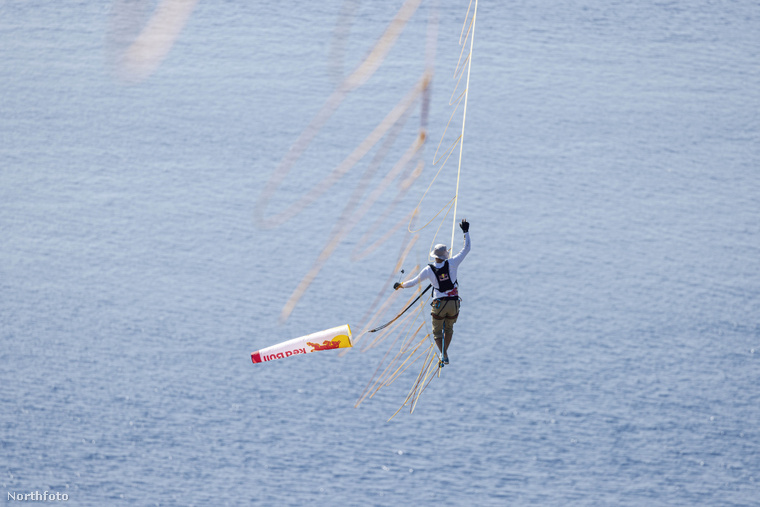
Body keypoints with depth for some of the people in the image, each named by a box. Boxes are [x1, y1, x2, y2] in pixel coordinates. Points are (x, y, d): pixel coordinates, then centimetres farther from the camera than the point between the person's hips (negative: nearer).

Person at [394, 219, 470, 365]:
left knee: (437, 332, 12)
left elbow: (414, 282, 1)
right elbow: (466, 249, 1)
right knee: (449, 328, 25)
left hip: (439, 304, -2)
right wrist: (466, 231, 11)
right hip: (454, 303, 2)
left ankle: (444, 354, -6)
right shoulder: (451, 263, -9)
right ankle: (445, 354, 28)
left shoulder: (429, 270, -9)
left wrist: (400, 285, 19)